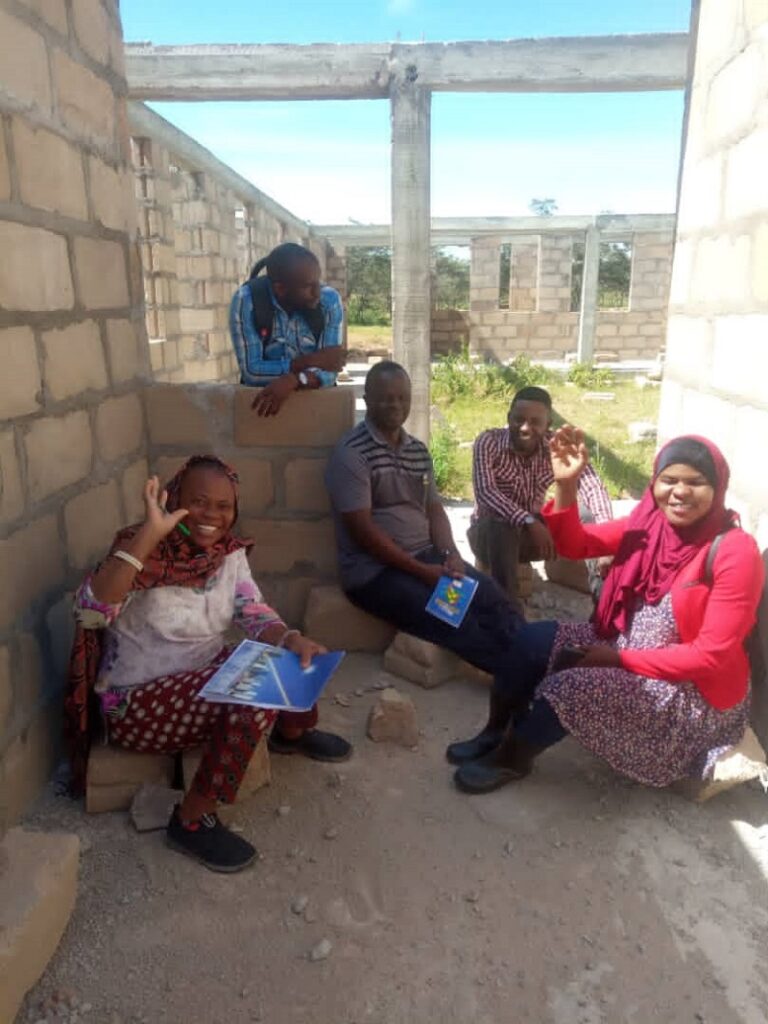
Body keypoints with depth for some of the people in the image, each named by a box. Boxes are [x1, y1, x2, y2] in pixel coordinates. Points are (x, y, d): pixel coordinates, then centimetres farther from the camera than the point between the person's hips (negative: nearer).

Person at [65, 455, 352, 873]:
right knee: (256, 698, -27)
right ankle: (191, 821, -10)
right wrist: (149, 533, -43)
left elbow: (253, 613, -7)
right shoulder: (145, 553, -22)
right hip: (139, 699, -7)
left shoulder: (229, 551, -3)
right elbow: (90, 611, -37)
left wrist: (291, 639, -28)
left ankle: (292, 733, 24)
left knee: (295, 660, -7)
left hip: (205, 672, 7)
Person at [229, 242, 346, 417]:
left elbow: (328, 372, -14)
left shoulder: (330, 300, -11)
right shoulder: (246, 300, -15)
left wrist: (292, 380, -32)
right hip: (259, 399, 0)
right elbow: (251, 371, -18)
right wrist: (311, 360, -21)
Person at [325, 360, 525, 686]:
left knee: (490, 596, -15)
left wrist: (451, 556, -7)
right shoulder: (351, 453, -11)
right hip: (374, 569, -7)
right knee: (452, 620, -25)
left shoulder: (418, 451, 12)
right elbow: (362, 530, -16)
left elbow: (435, 510, 14)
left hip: (426, 556, 7)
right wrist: (421, 570, -18)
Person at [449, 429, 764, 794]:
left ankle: (512, 759, 2)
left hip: (693, 691, -6)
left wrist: (618, 659, -20)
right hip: (623, 649, 7)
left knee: (570, 687, -25)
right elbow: (572, 544, -4)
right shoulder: (648, 524, -3)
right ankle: (496, 731, 10)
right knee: (531, 639, -7)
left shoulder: (735, 552, -21)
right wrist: (566, 484, -20)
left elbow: (712, 656, -21)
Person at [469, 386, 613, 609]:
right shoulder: (489, 442, -17)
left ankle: (603, 597, -16)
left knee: (587, 513, -18)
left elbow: (592, 487, -21)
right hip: (488, 531, -3)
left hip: (536, 530, 4)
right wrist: (528, 522, -45)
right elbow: (484, 492, -32)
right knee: (500, 524, -37)